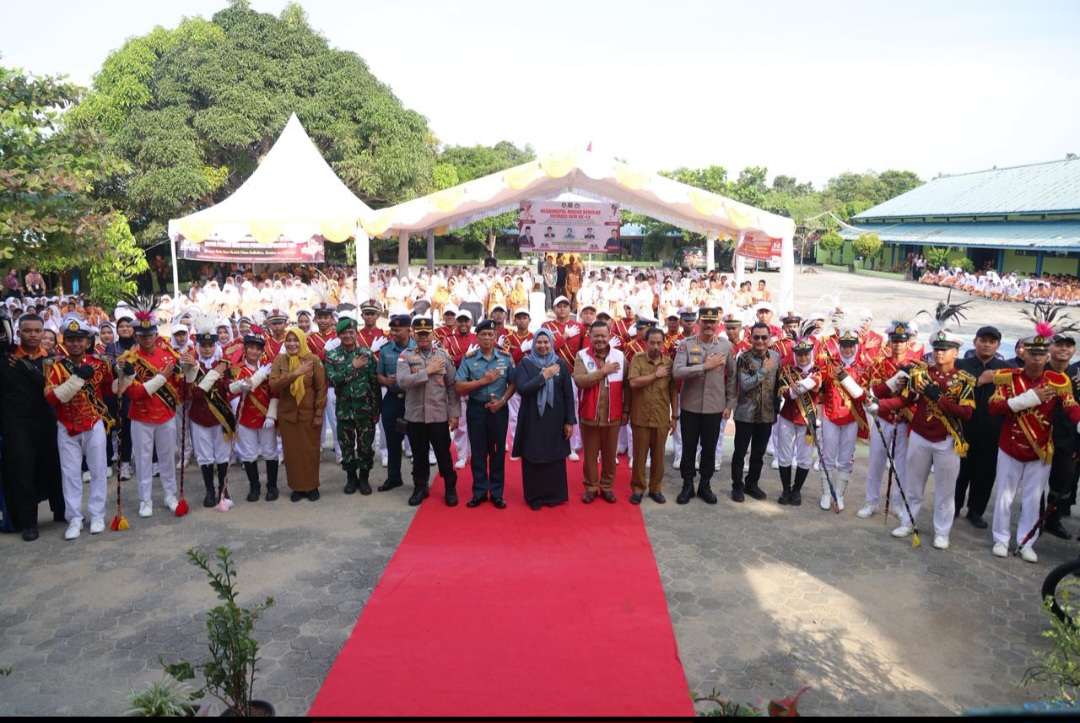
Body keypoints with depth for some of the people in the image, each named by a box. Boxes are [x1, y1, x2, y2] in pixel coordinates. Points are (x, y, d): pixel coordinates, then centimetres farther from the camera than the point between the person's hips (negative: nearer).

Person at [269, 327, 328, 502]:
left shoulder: (313, 360, -7)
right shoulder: (279, 360, 0)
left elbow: (321, 388, -6)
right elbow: (273, 384, -13)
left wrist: (319, 413, -9)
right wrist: (294, 373, -23)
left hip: (309, 413, -2)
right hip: (287, 414, 2)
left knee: (310, 450, 6)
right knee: (292, 451, 7)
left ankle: (312, 486, 21)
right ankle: (297, 486, 21)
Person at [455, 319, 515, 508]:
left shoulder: (506, 357, 0)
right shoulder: (468, 359, -4)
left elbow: (513, 383, 2)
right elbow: (460, 387, -9)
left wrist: (502, 400, -13)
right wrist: (483, 381, -16)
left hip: (499, 409, 1)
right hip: (476, 409, 0)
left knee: (498, 451, 8)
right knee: (478, 452, 7)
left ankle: (497, 493, 18)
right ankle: (479, 492, 18)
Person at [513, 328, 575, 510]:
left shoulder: (560, 364, 2)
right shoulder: (525, 363, -1)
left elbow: (568, 394, 3)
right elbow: (521, 389, -15)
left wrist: (569, 421, 0)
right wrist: (544, 376, -18)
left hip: (555, 419, 1)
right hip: (532, 419, -1)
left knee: (555, 457, 7)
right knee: (533, 457, 4)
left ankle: (554, 495, 23)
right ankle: (534, 497, 18)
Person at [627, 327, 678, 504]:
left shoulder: (669, 363, 3)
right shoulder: (637, 359, -4)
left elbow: (674, 391, 7)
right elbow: (633, 383, -18)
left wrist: (675, 416, 5)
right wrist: (656, 374, -15)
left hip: (662, 418, 2)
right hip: (641, 418, -2)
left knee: (658, 456, 11)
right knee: (639, 455, 7)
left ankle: (655, 488, 24)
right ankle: (637, 488, 19)